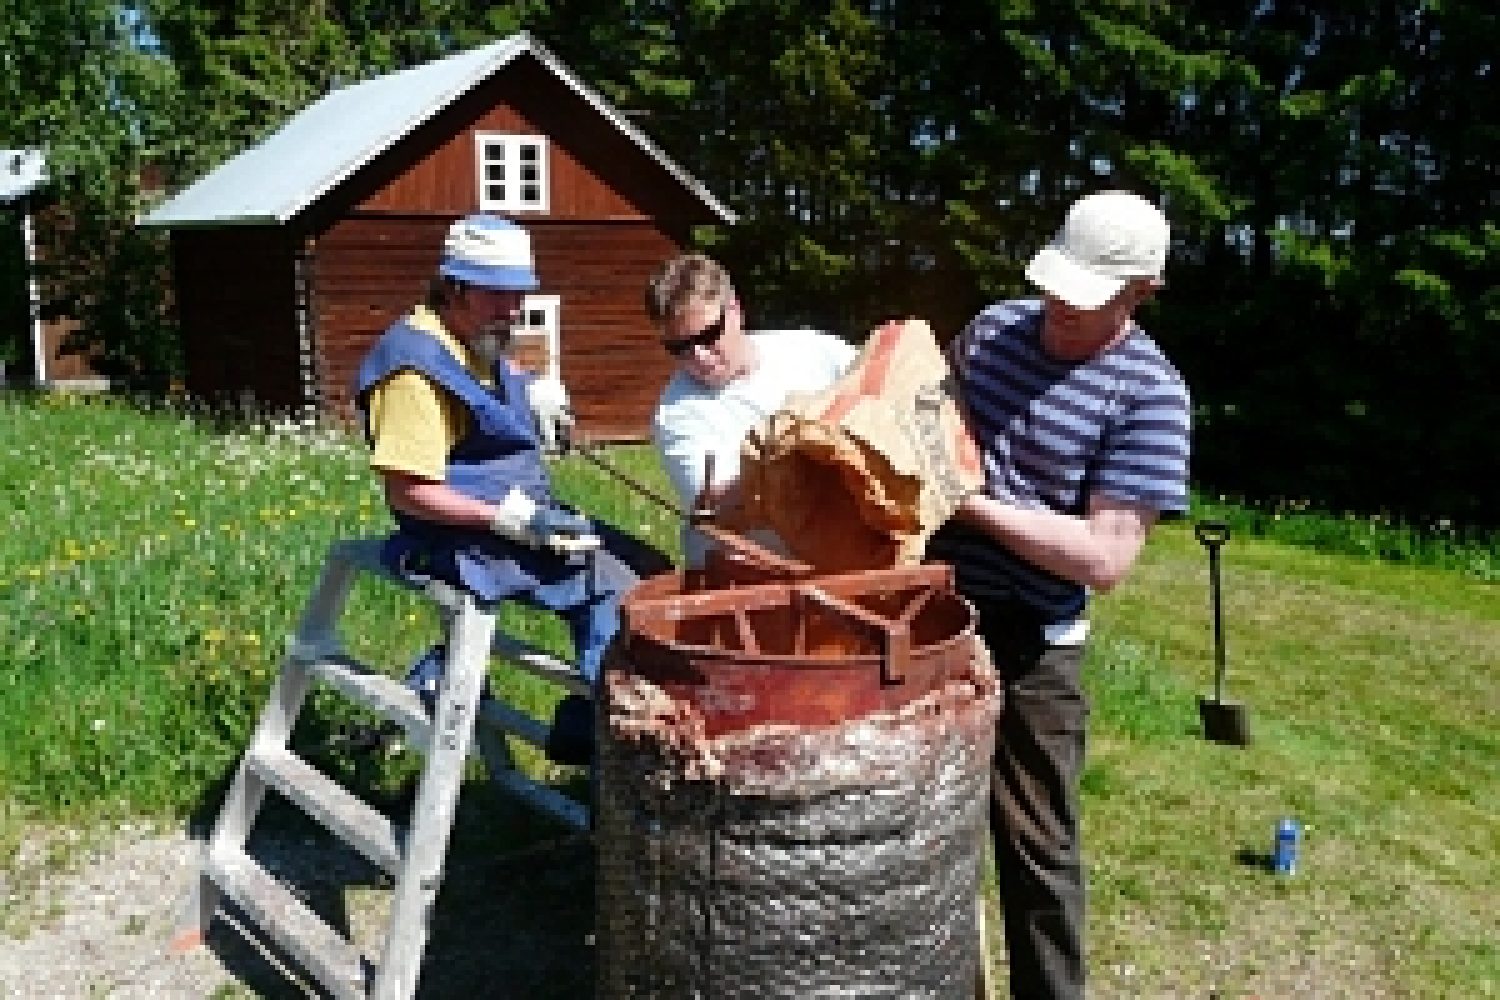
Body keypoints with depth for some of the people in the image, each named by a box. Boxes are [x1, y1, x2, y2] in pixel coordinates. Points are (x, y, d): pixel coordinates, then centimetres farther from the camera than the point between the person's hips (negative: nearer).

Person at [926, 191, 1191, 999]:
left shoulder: (1149, 393, -16)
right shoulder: (993, 326, 1)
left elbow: (1105, 557, -23)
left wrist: (970, 501, -24)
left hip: (1027, 645, -6)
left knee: (1035, 846, 8)